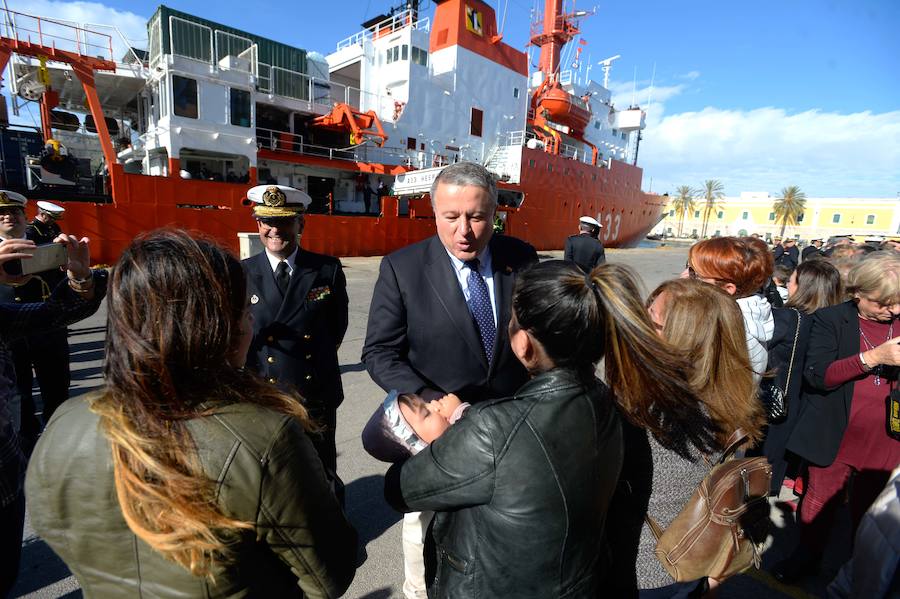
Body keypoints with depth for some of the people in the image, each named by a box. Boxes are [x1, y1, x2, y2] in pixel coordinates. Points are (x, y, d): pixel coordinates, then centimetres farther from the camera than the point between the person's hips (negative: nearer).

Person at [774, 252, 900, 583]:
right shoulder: (830, 318, -11)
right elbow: (817, 375, -19)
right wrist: (873, 357, -27)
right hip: (835, 437, -3)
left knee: (869, 509, 19)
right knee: (820, 500, 16)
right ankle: (807, 555, 38)